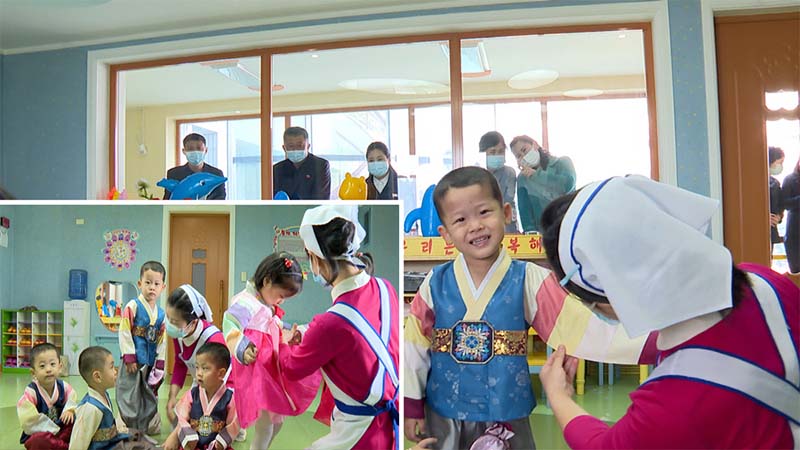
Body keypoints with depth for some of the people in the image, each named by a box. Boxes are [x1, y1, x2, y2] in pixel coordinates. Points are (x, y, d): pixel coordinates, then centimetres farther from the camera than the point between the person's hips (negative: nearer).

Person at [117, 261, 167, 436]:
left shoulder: (161, 313, 6)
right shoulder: (133, 306, -9)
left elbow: (162, 341, 9)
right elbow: (124, 333, -11)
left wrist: (159, 365, 5)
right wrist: (129, 359, -13)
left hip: (150, 363, 5)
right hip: (134, 362, -5)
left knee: (150, 397, 15)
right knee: (130, 397, 1)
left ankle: (149, 427, 27)